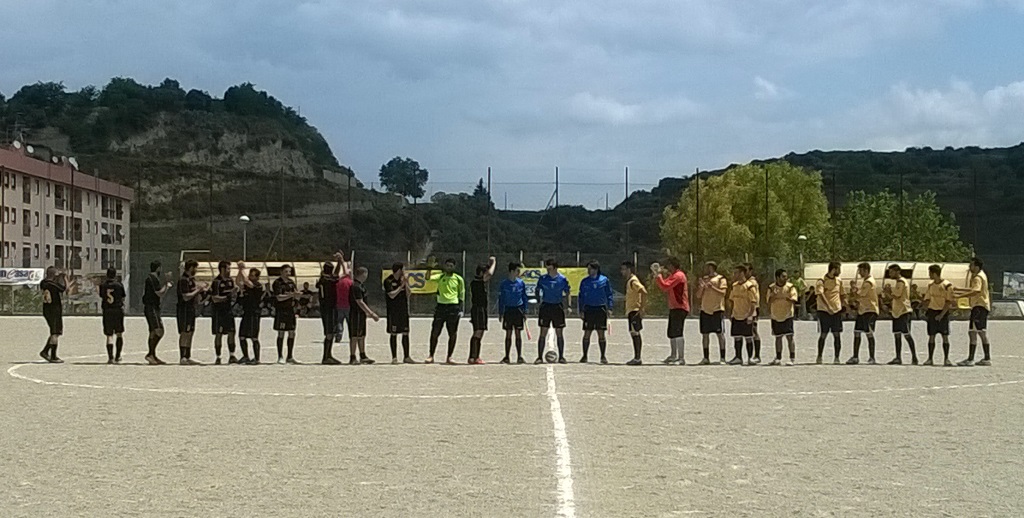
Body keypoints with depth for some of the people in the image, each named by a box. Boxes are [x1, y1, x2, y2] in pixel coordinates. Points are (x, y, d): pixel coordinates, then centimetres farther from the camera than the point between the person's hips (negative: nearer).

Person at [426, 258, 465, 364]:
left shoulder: (459, 279, 4)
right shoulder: (440, 276, 6)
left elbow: (461, 294, 9)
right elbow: (428, 277, -10)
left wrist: (460, 309, 5)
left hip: (454, 307, 0)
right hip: (441, 305, 0)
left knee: (453, 334, 1)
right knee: (435, 332, -2)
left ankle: (449, 357, 10)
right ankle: (431, 356, 7)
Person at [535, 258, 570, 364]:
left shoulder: (562, 279, -2)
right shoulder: (543, 278, -1)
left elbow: (567, 293, 7)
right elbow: (538, 292, 8)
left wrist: (567, 306, -3)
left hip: (558, 307, 0)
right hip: (545, 307, 0)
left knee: (559, 333, 4)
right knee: (543, 333, -2)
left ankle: (561, 357, 12)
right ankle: (540, 357, 2)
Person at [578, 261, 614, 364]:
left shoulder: (604, 280, 1)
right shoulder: (584, 281, 4)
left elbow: (609, 295, 5)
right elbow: (581, 296, 9)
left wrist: (609, 308, -3)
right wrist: (581, 310, 2)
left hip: (601, 309, -1)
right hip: (588, 310, 1)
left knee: (601, 334, 2)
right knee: (587, 334, 1)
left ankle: (603, 356, 10)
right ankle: (584, 356, 10)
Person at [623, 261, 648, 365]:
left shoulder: (633, 281, -14)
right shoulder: (629, 281, 17)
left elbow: (644, 292, -24)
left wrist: (642, 308, -26)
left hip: (634, 311, -10)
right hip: (631, 311, 10)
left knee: (635, 333, -9)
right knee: (634, 334, 11)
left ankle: (637, 358, -8)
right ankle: (636, 358, 14)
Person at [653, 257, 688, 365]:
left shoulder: (678, 276, -14)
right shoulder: (673, 275, 20)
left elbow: (665, 286, -22)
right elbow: (665, 289, 17)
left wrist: (658, 275, -13)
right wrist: (658, 275, 11)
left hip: (679, 308, -11)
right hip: (674, 308, 11)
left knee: (677, 333, -16)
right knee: (671, 333, 18)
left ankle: (681, 358, -20)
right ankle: (673, 356, 30)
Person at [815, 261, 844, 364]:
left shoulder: (839, 281, 11)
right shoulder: (821, 281, -7)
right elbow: (820, 294, -22)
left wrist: (842, 307, 14)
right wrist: (828, 307, -33)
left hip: (837, 311, 4)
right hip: (824, 311, -4)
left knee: (837, 334, 0)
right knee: (823, 334, 0)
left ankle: (837, 357, 6)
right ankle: (819, 357, 12)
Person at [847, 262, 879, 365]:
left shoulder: (868, 282, -15)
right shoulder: (865, 281, 16)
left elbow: (858, 296, -18)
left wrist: (853, 287, -3)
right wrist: (854, 287, 2)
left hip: (870, 311, -10)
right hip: (862, 310, 10)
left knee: (869, 334, -6)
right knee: (856, 333, 8)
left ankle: (871, 358, 0)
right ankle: (855, 357, 12)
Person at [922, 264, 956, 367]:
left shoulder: (947, 285, -8)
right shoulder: (930, 285, 9)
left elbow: (949, 302, -10)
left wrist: (941, 314, -16)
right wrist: (926, 310, 0)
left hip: (943, 312, -4)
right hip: (932, 312, 4)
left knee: (945, 336, -2)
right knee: (931, 336, 3)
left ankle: (946, 359, 2)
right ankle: (930, 359, 6)